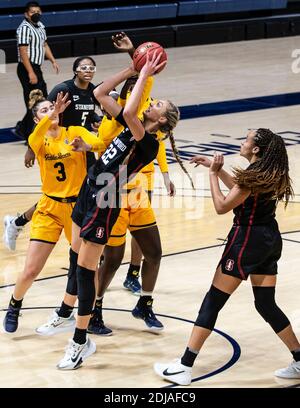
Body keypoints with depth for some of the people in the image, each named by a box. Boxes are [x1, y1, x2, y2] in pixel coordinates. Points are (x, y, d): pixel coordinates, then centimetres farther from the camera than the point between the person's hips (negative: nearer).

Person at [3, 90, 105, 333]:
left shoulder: (75, 132, -3)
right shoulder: (39, 140, -2)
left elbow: (101, 144, -23)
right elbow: (35, 139, -29)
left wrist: (86, 145, -46)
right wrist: (52, 115, -47)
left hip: (78, 206, 0)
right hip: (50, 208, 0)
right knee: (31, 271, -2)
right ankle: (14, 308, 25)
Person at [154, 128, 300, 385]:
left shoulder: (254, 175, -18)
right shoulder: (270, 173, 7)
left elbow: (222, 206, -15)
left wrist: (213, 174, -7)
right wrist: (217, 169, 21)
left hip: (248, 240, -9)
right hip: (270, 240, 9)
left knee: (213, 302, -4)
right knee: (266, 304, 17)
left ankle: (184, 367, -3)